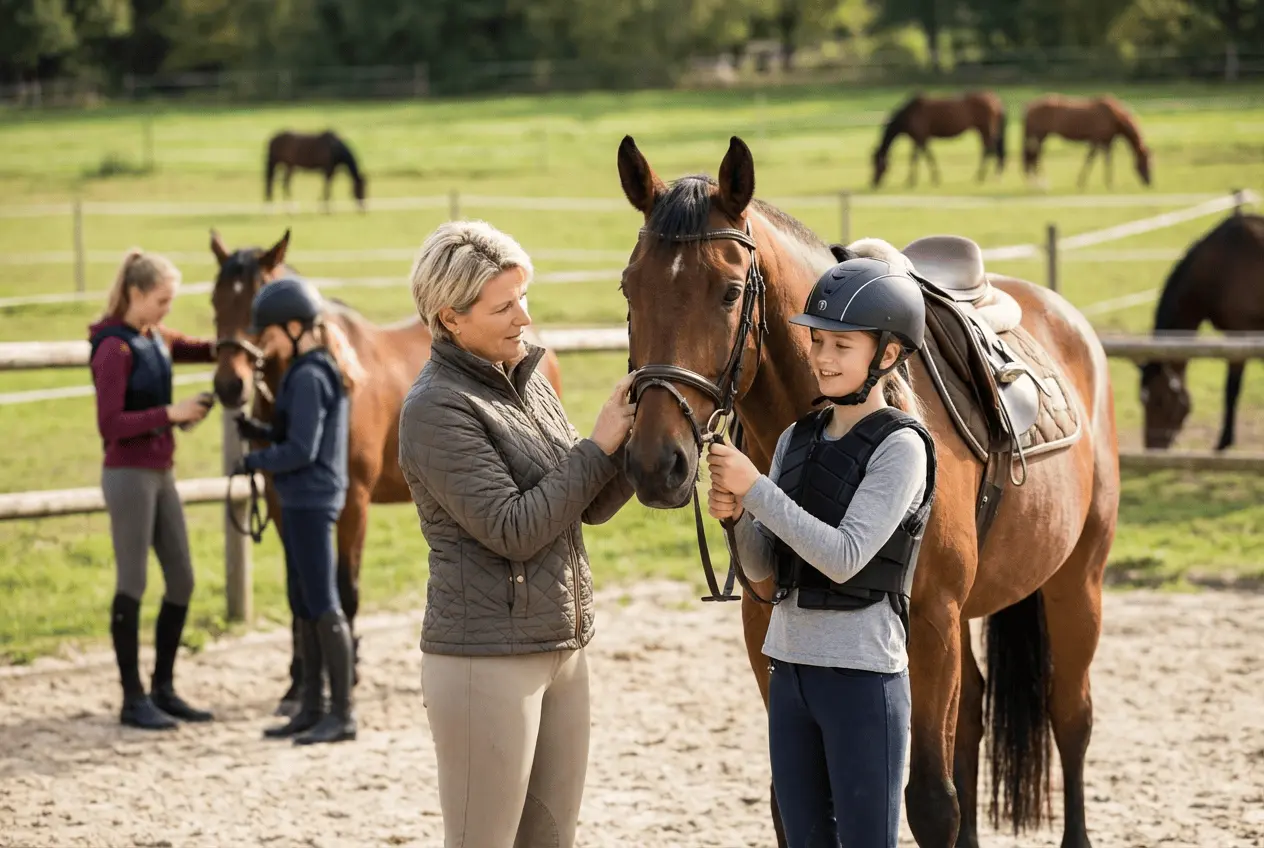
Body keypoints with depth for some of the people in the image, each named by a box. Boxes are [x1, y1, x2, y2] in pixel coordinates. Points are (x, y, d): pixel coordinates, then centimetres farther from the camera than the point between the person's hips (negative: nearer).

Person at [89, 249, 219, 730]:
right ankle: (133, 700, 4)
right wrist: (171, 414, -22)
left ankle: (163, 689, 20)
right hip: (129, 474, -9)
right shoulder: (115, 348, -15)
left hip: (161, 474, 9)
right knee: (133, 584, -3)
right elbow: (110, 425, -19)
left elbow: (192, 350, 27)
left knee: (181, 581, 10)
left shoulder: (155, 339, 9)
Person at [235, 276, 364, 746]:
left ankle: (343, 714, -1)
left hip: (310, 501, -10)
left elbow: (300, 450, -21)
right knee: (303, 607, 14)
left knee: (323, 607, -5)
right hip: (303, 501, 10)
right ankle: (313, 709, 19)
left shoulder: (309, 378, -18)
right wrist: (255, 430, 5)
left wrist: (254, 461, -8)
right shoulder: (320, 372, 12)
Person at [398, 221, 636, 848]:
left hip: (562, 650, 8)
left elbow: (592, 506, 12)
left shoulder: (528, 383, 10)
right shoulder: (438, 408, -15)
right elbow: (512, 529, -20)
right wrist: (599, 446, -16)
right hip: (485, 659, -8)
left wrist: (635, 435, -5)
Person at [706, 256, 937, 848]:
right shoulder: (798, 439, 9)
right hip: (790, 664, 7)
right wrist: (736, 514, -9)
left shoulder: (901, 447, -10)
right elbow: (763, 567, 11)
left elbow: (846, 556, -21)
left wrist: (755, 488, -22)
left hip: (864, 672, -7)